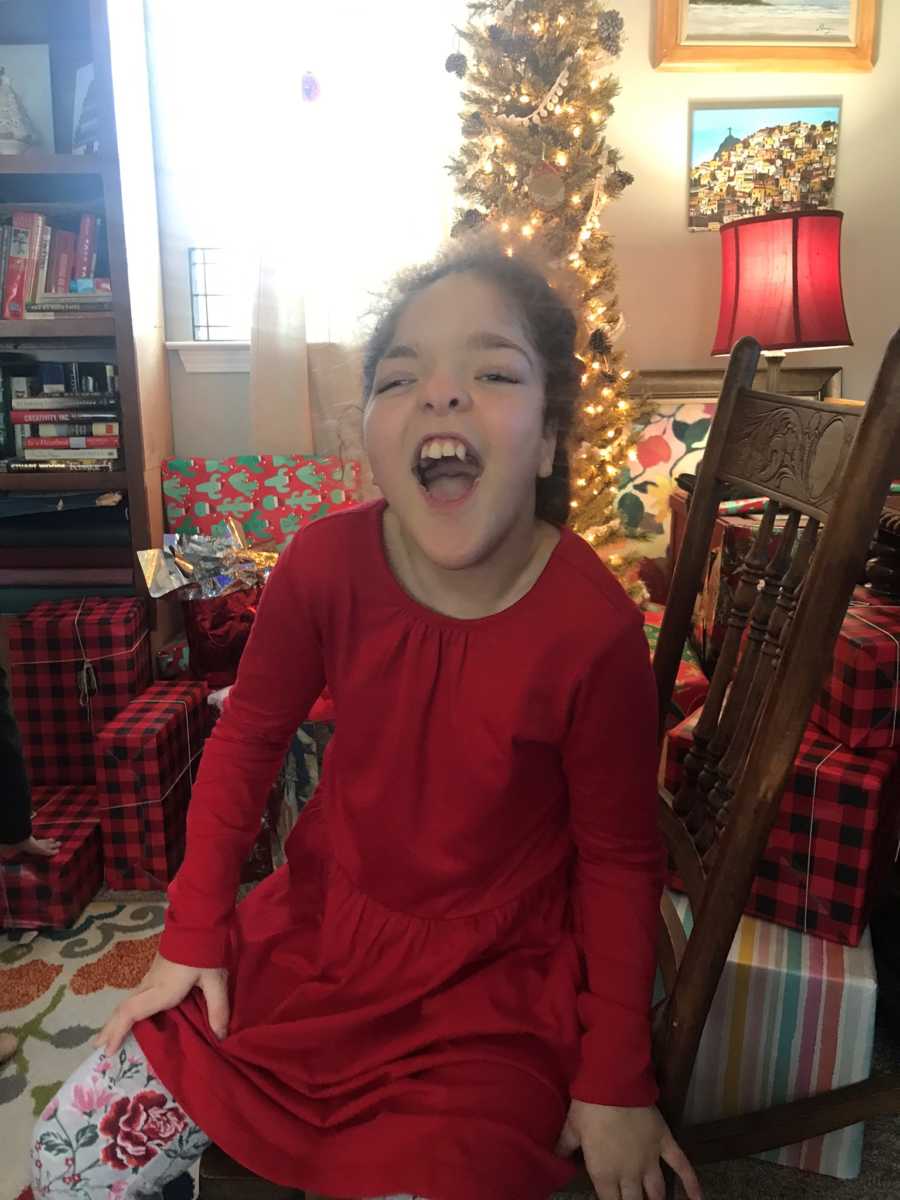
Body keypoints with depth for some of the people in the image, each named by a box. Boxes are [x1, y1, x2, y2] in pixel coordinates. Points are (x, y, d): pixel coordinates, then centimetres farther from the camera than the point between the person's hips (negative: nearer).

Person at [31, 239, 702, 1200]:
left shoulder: (592, 630, -24)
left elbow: (618, 859, -11)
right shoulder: (324, 564, -17)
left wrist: (615, 1081, -4)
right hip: (317, 929, 3)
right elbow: (248, 734, -1)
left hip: (493, 985, -2)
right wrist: (193, 933, 2)